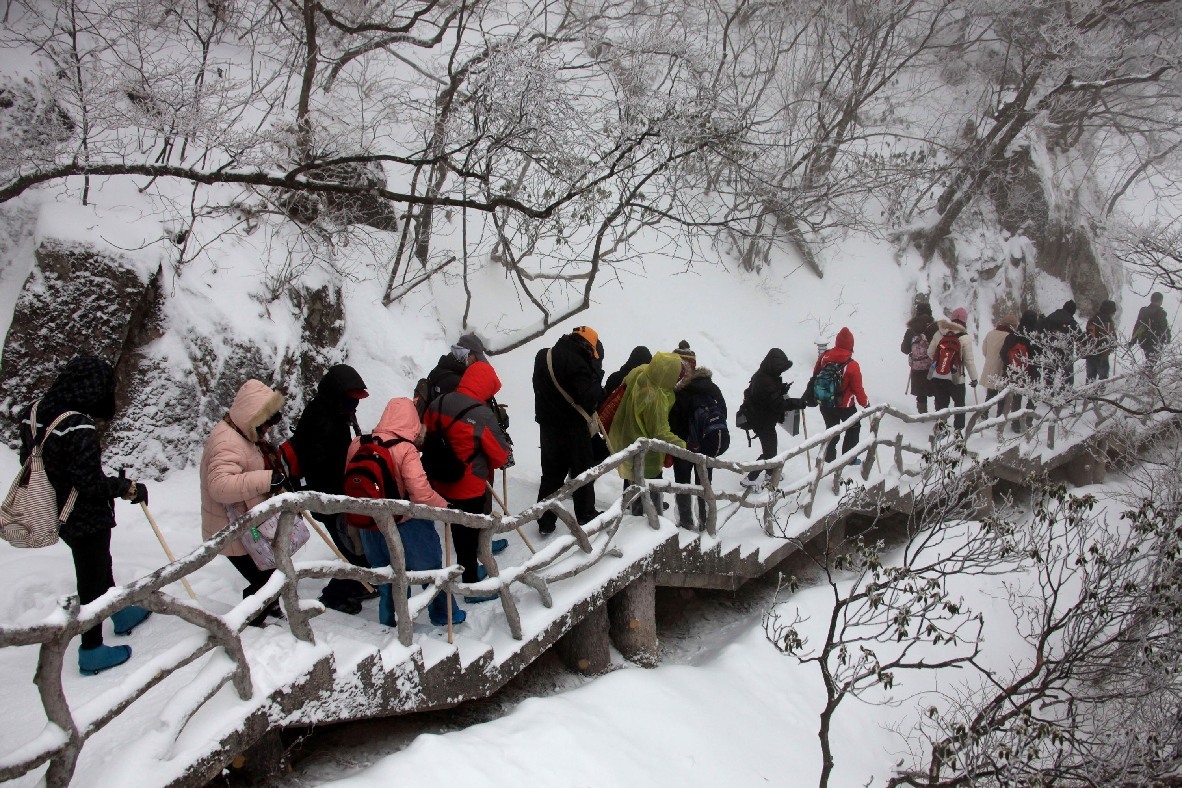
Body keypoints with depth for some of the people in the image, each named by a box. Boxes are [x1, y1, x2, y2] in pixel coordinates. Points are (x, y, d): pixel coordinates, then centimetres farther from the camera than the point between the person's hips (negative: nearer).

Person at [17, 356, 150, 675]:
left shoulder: (33, 413, -5)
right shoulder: (79, 428, -31)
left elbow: (27, 461, 8)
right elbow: (92, 483, -26)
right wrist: (130, 488, -11)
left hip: (56, 514, 8)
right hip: (87, 520, -8)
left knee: (99, 565, 28)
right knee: (92, 581, 9)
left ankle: (121, 615, 49)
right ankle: (91, 652, 24)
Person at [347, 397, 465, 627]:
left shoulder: (357, 444, -7)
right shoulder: (405, 450, -23)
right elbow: (421, 494, -29)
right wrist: (446, 507, -12)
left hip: (370, 527, 4)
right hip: (406, 526, -4)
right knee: (430, 569, 18)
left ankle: (389, 619, 39)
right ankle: (443, 614, 35)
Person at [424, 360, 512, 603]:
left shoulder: (438, 403, -7)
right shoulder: (483, 416, -25)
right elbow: (501, 455, -15)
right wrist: (489, 463, 7)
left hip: (441, 484, 6)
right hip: (470, 489, -6)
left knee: (458, 533, 24)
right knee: (469, 536, 11)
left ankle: (469, 571, 44)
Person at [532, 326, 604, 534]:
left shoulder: (542, 356, 5)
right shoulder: (577, 362, -20)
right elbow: (588, 398, -24)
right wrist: (595, 378, -9)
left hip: (548, 424, 6)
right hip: (573, 426, -6)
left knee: (551, 471, 14)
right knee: (582, 470, 10)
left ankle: (546, 521, 15)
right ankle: (586, 515, 21)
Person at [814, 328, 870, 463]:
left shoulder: (824, 357, -11)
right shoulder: (852, 366, -24)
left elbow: (815, 376, 3)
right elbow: (857, 388, -15)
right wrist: (865, 403, 2)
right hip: (844, 405, -4)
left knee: (831, 428, 23)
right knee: (854, 428, 19)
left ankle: (829, 457, 28)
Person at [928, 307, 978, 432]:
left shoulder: (939, 333, -2)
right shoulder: (965, 337, -12)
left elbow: (930, 352, 6)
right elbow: (969, 361, -10)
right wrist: (974, 378, 0)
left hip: (938, 377, 3)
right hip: (956, 378, -3)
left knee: (941, 404, 15)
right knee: (959, 404, 14)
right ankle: (958, 430, 14)